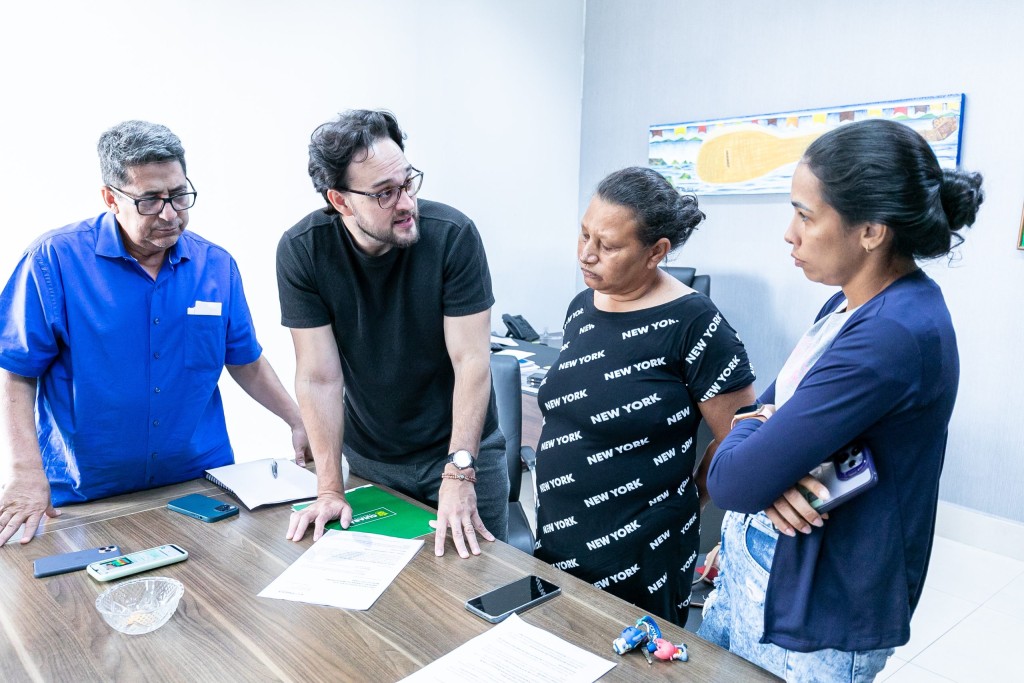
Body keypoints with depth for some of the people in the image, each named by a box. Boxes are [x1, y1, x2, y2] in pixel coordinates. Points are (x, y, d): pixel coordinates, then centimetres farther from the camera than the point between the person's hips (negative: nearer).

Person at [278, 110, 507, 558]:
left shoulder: (453, 235, -21)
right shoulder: (301, 251, -16)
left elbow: (471, 361, -20)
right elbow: (319, 377, -15)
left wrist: (458, 473, -24)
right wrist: (329, 490, -14)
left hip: (458, 446, -1)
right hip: (368, 456, 2)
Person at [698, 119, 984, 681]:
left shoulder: (892, 335, -28)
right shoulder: (853, 304, 2)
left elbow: (731, 482, -30)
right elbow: (759, 412, 4)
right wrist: (773, 469, -17)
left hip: (807, 631, -8)